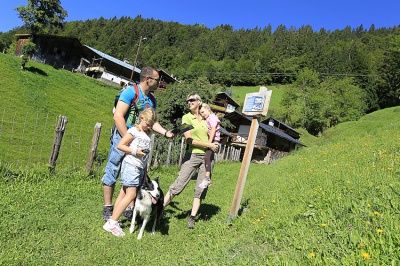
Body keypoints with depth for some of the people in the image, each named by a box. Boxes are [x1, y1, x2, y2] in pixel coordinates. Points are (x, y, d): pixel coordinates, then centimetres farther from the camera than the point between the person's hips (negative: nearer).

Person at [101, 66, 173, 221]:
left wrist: (166, 133, 2)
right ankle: (108, 209, 14)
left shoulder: (152, 99, 13)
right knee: (113, 172, 1)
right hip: (122, 137, -7)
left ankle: (130, 209, 21)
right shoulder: (130, 92, -10)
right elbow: (118, 116, -17)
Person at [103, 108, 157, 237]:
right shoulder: (134, 130, -6)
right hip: (131, 165, -8)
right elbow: (120, 145, -9)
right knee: (131, 195, -11)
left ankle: (113, 220, 13)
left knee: (124, 193, 8)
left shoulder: (147, 134, 17)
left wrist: (145, 170, 20)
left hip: (140, 168, 8)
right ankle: (112, 222, -6)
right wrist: (135, 152, -16)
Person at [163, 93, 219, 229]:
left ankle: (192, 218, 13)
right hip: (192, 156, -4)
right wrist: (208, 145, -10)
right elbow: (189, 140, -9)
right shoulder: (186, 117, -1)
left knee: (201, 189, 4)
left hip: (207, 157, 4)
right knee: (179, 184, -7)